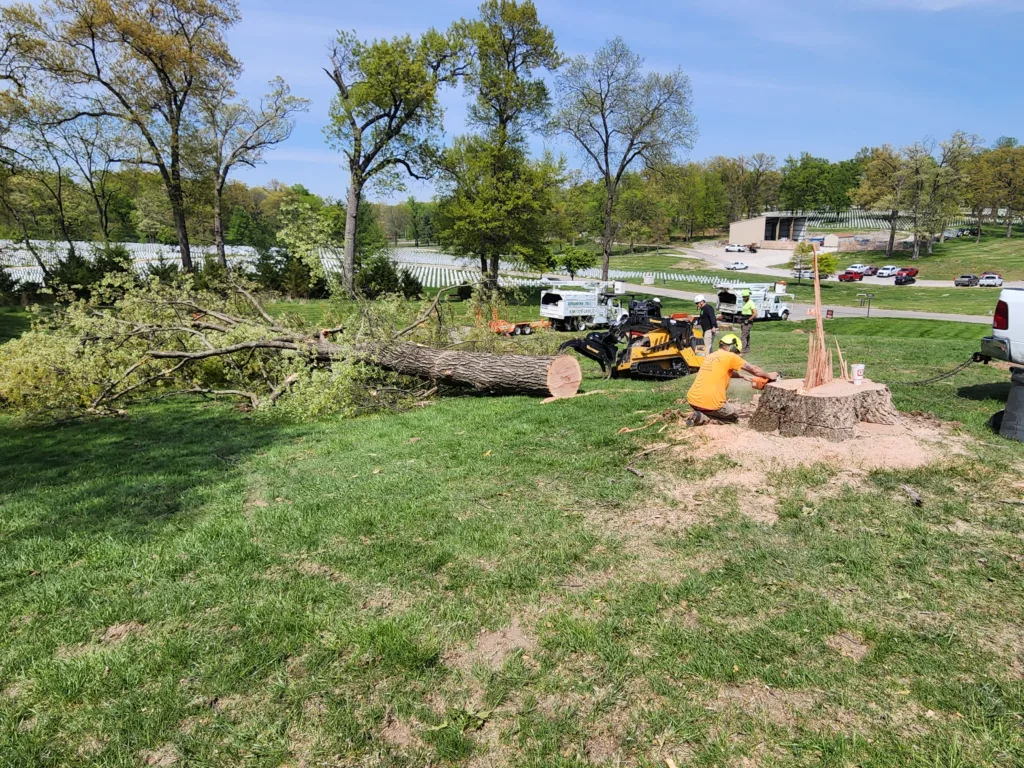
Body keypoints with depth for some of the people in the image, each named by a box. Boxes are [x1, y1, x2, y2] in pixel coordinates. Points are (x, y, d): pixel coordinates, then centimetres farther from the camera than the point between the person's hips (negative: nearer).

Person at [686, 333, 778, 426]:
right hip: (710, 404, -7)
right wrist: (769, 376, 20)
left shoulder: (710, 356, 16)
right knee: (735, 415, 21)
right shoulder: (730, 356, -3)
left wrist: (741, 375, 32)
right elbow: (754, 369, 5)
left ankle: (702, 417, 6)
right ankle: (704, 418, -3)